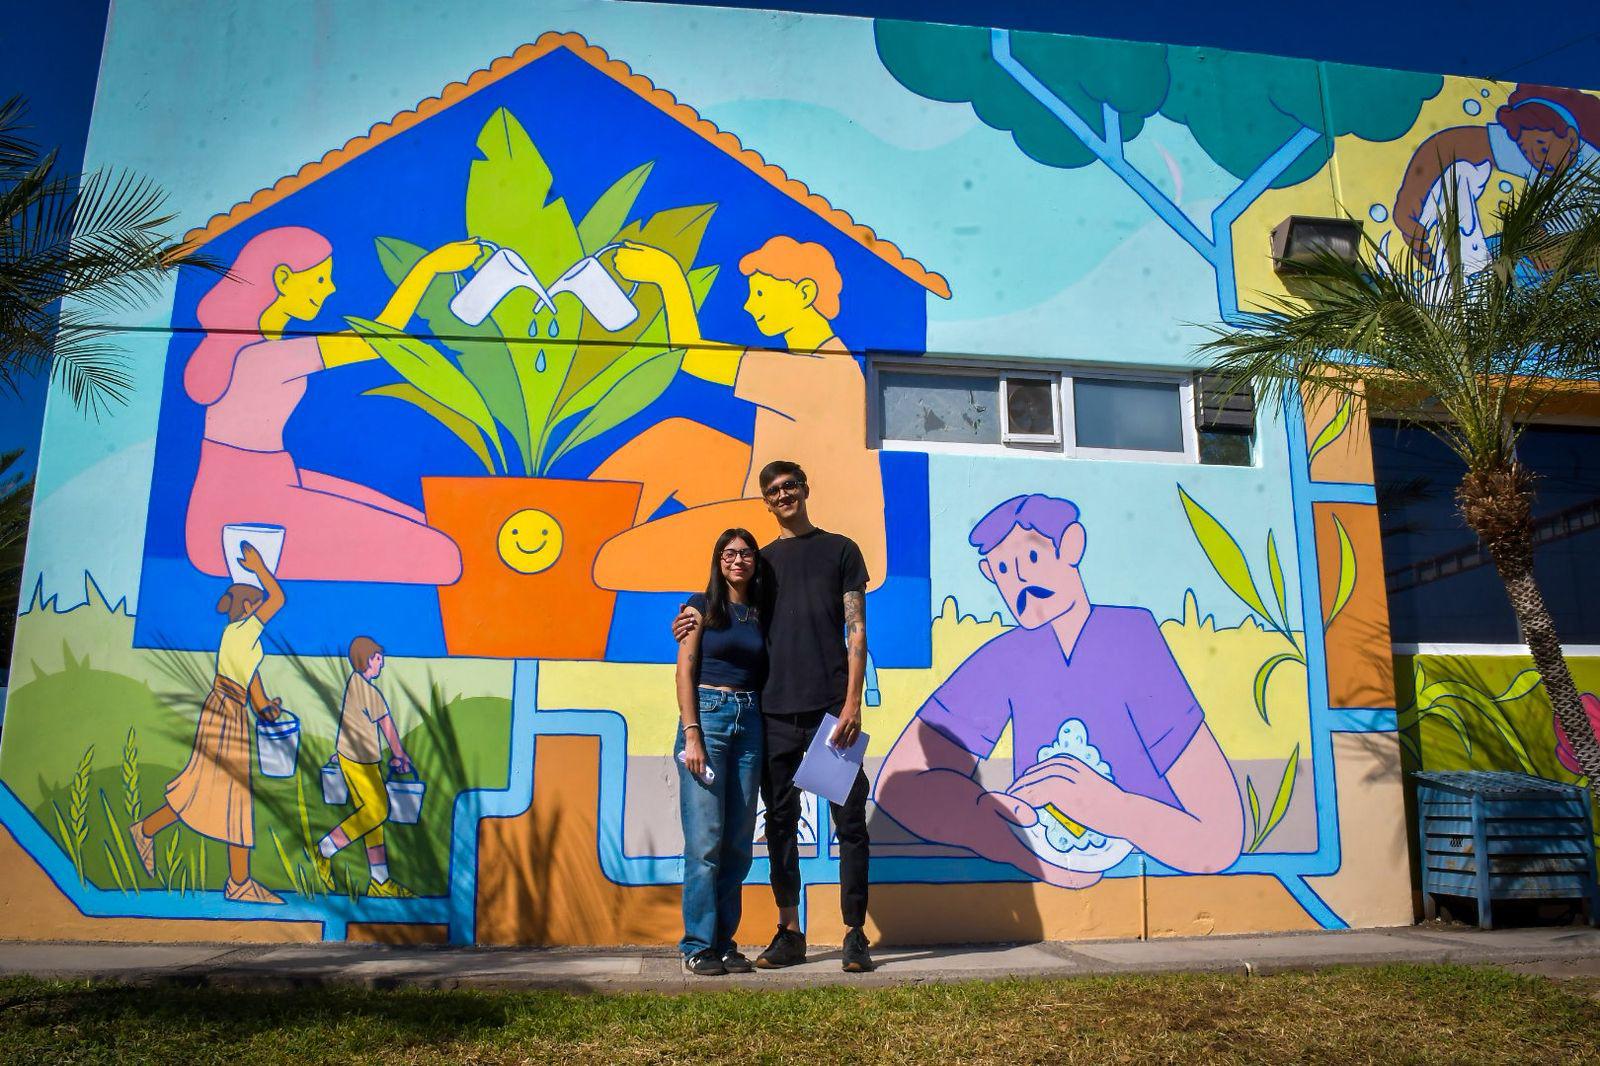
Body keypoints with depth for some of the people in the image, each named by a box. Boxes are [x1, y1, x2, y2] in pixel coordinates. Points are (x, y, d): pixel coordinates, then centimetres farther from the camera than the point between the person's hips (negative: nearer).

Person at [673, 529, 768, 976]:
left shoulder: (760, 613, 14)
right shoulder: (702, 605, 2)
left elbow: (765, 676, 14)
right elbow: (685, 672, -3)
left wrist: (771, 733, 3)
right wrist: (691, 735, -12)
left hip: (750, 722, 4)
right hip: (707, 715, -4)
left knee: (739, 842, 5)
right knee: (705, 841, -6)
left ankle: (725, 942, 14)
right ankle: (698, 946, 3)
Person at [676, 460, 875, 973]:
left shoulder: (839, 550, 8)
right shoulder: (762, 560, 17)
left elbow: (856, 629, 2)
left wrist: (852, 701, -9)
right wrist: (698, 618, 0)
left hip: (831, 708, -3)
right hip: (775, 710, 3)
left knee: (849, 818, -2)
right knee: (781, 821, 7)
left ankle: (855, 934, 6)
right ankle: (789, 933, 18)